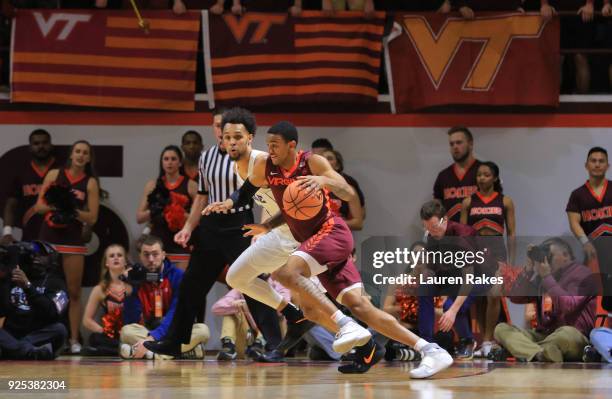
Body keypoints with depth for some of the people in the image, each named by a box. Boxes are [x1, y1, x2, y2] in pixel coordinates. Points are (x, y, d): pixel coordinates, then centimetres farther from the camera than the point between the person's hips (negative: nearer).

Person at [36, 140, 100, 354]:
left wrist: (74, 210, -18)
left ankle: (74, 340, 2)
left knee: (74, 292, -1)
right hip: (48, 237, 1)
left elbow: (92, 218, -2)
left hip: (73, 240, 0)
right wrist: (55, 206, -15)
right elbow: (39, 206, 4)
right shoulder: (54, 175, 5)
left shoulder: (90, 183, 3)